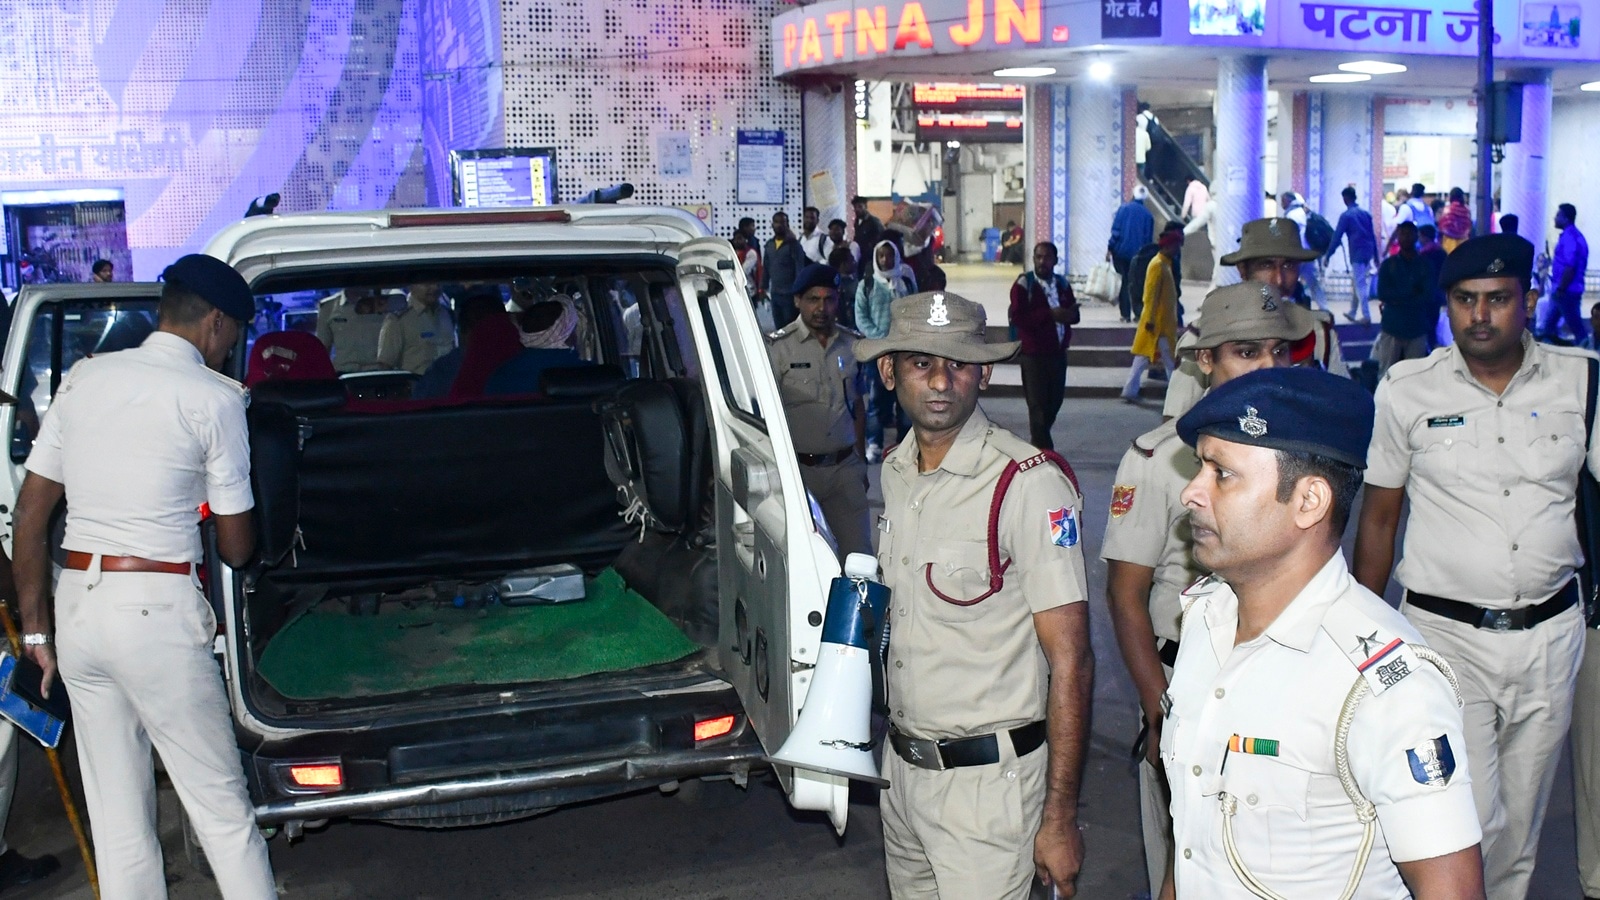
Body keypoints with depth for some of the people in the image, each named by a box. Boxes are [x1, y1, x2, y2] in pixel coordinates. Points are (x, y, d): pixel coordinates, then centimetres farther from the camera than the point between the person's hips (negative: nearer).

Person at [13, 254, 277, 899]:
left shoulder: (84, 377, 9)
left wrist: (35, 627, 15)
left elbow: (31, 513, 10)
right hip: (157, 607, -6)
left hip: (76, 603, 6)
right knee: (222, 808, 2)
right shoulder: (215, 396, -6)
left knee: (117, 820, 13)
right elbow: (237, 548, -1)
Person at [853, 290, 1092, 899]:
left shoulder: (1028, 483, -19)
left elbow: (1070, 662, -17)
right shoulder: (895, 470, 4)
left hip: (987, 778, -7)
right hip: (902, 764, 7)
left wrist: (1060, 819, -17)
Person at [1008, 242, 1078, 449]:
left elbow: (1074, 314, 14)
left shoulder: (1062, 284, 10)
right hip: (1034, 354, -6)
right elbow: (1017, 317, -18)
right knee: (1038, 405, -4)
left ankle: (1036, 441, 37)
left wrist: (1068, 315, -11)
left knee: (1054, 401, 15)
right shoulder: (1023, 284, -8)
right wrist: (1049, 314, -24)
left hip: (1058, 352, 6)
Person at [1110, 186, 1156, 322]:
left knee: (1123, 282, 5)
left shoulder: (1123, 208, -2)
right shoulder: (1148, 215, 5)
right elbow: (1149, 238, 5)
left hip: (1121, 251, -2)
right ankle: (1139, 313, 6)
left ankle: (1126, 314, 2)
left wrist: (1110, 248, -6)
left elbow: (1116, 230, -8)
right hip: (1138, 254, 2)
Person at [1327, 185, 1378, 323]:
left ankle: (1366, 315, -7)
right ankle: (1353, 312, 25)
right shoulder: (1366, 213, 13)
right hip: (1368, 252, 7)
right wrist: (1376, 256, 19)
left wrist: (1328, 255, -3)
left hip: (1357, 254, -7)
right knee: (1356, 282, 17)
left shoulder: (1346, 215, -7)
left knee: (1359, 284, -4)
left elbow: (1337, 236, -8)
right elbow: (1373, 235, 15)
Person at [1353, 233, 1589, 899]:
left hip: (1550, 634, 3)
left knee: (1519, 828, 14)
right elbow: (1378, 519, 4)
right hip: (1447, 633, -2)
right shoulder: (1407, 390, -2)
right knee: (1472, 821, -11)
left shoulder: (1580, 380, 2)